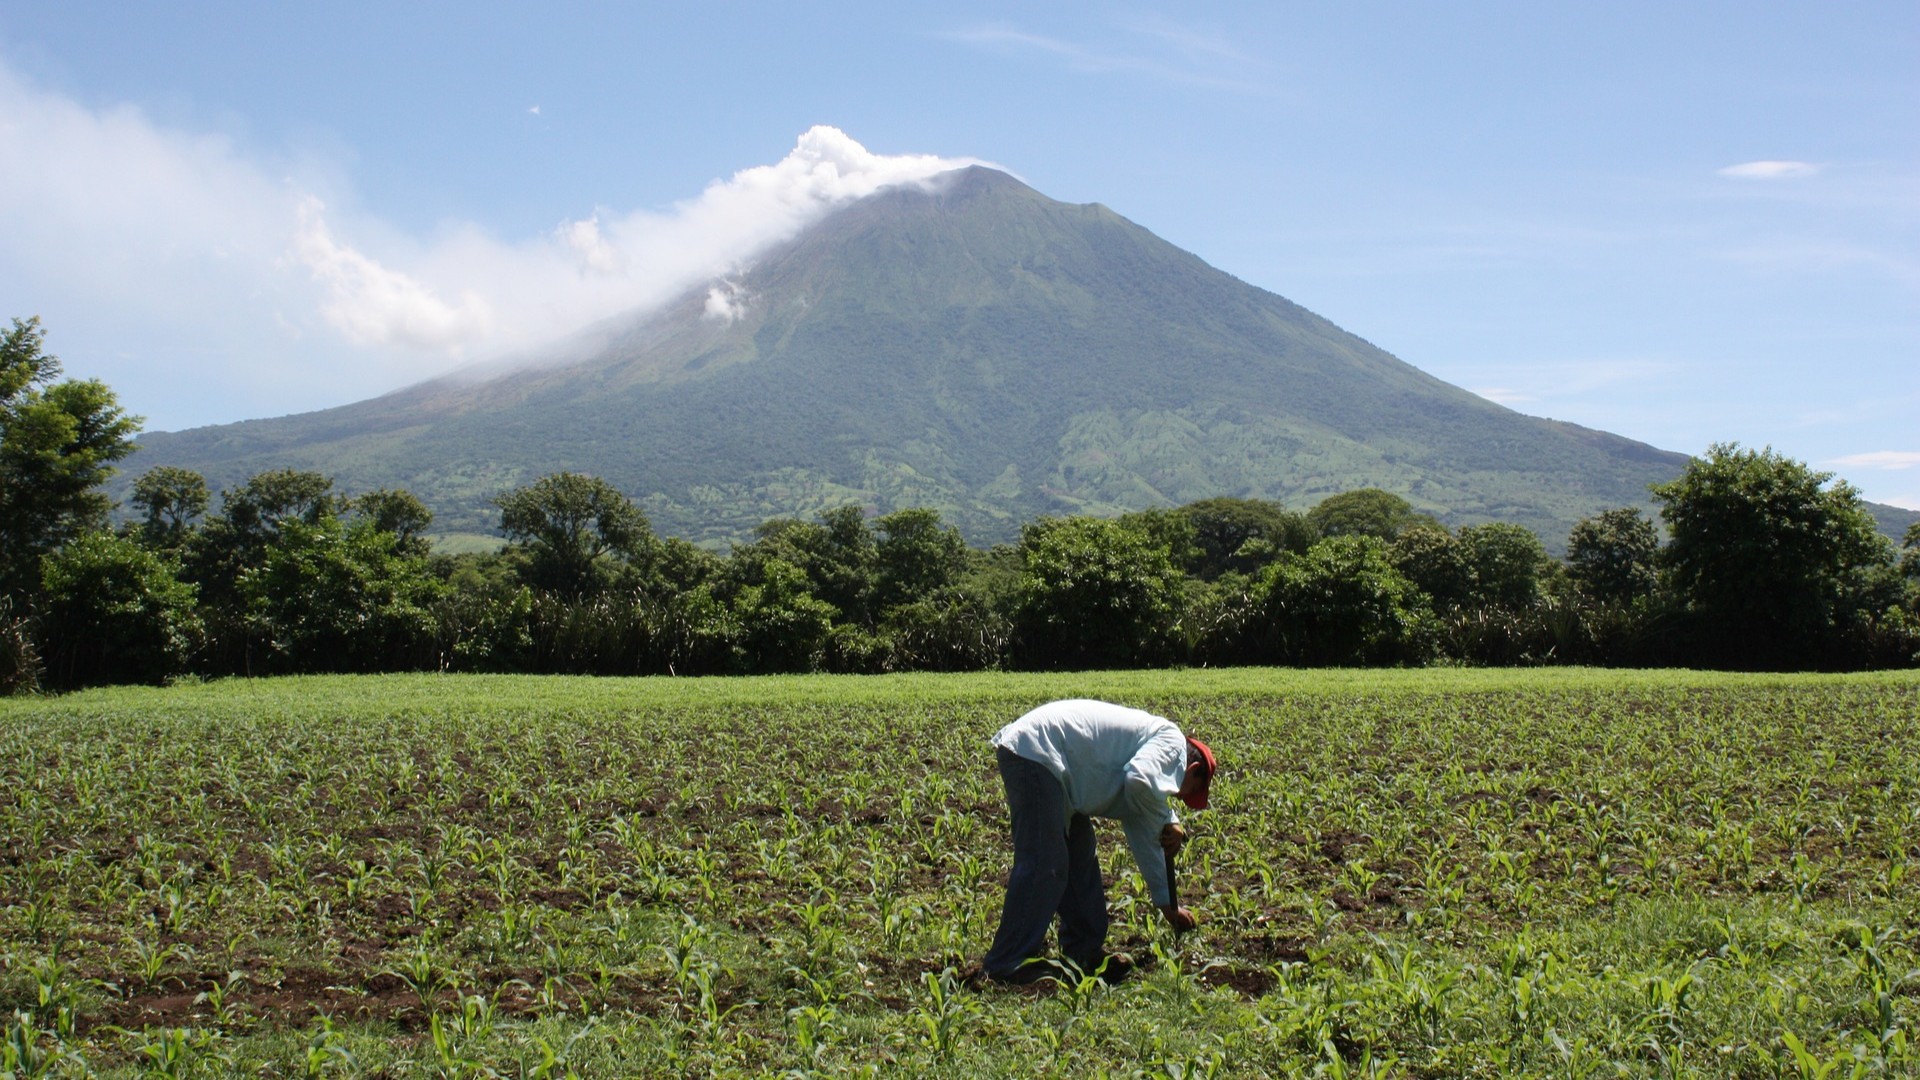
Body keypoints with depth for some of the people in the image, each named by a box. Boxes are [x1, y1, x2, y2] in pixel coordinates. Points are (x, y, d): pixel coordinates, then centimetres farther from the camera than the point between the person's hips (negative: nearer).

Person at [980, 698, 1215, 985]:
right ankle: (1006, 966, -7)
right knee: (1044, 866, -11)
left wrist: (1167, 903, 41)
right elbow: (1139, 781, -24)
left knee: (1080, 859, 18)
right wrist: (1168, 821, -3)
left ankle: (1084, 953, 27)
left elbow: (1143, 836, 36)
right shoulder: (1172, 740, 0)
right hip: (1033, 752, -11)